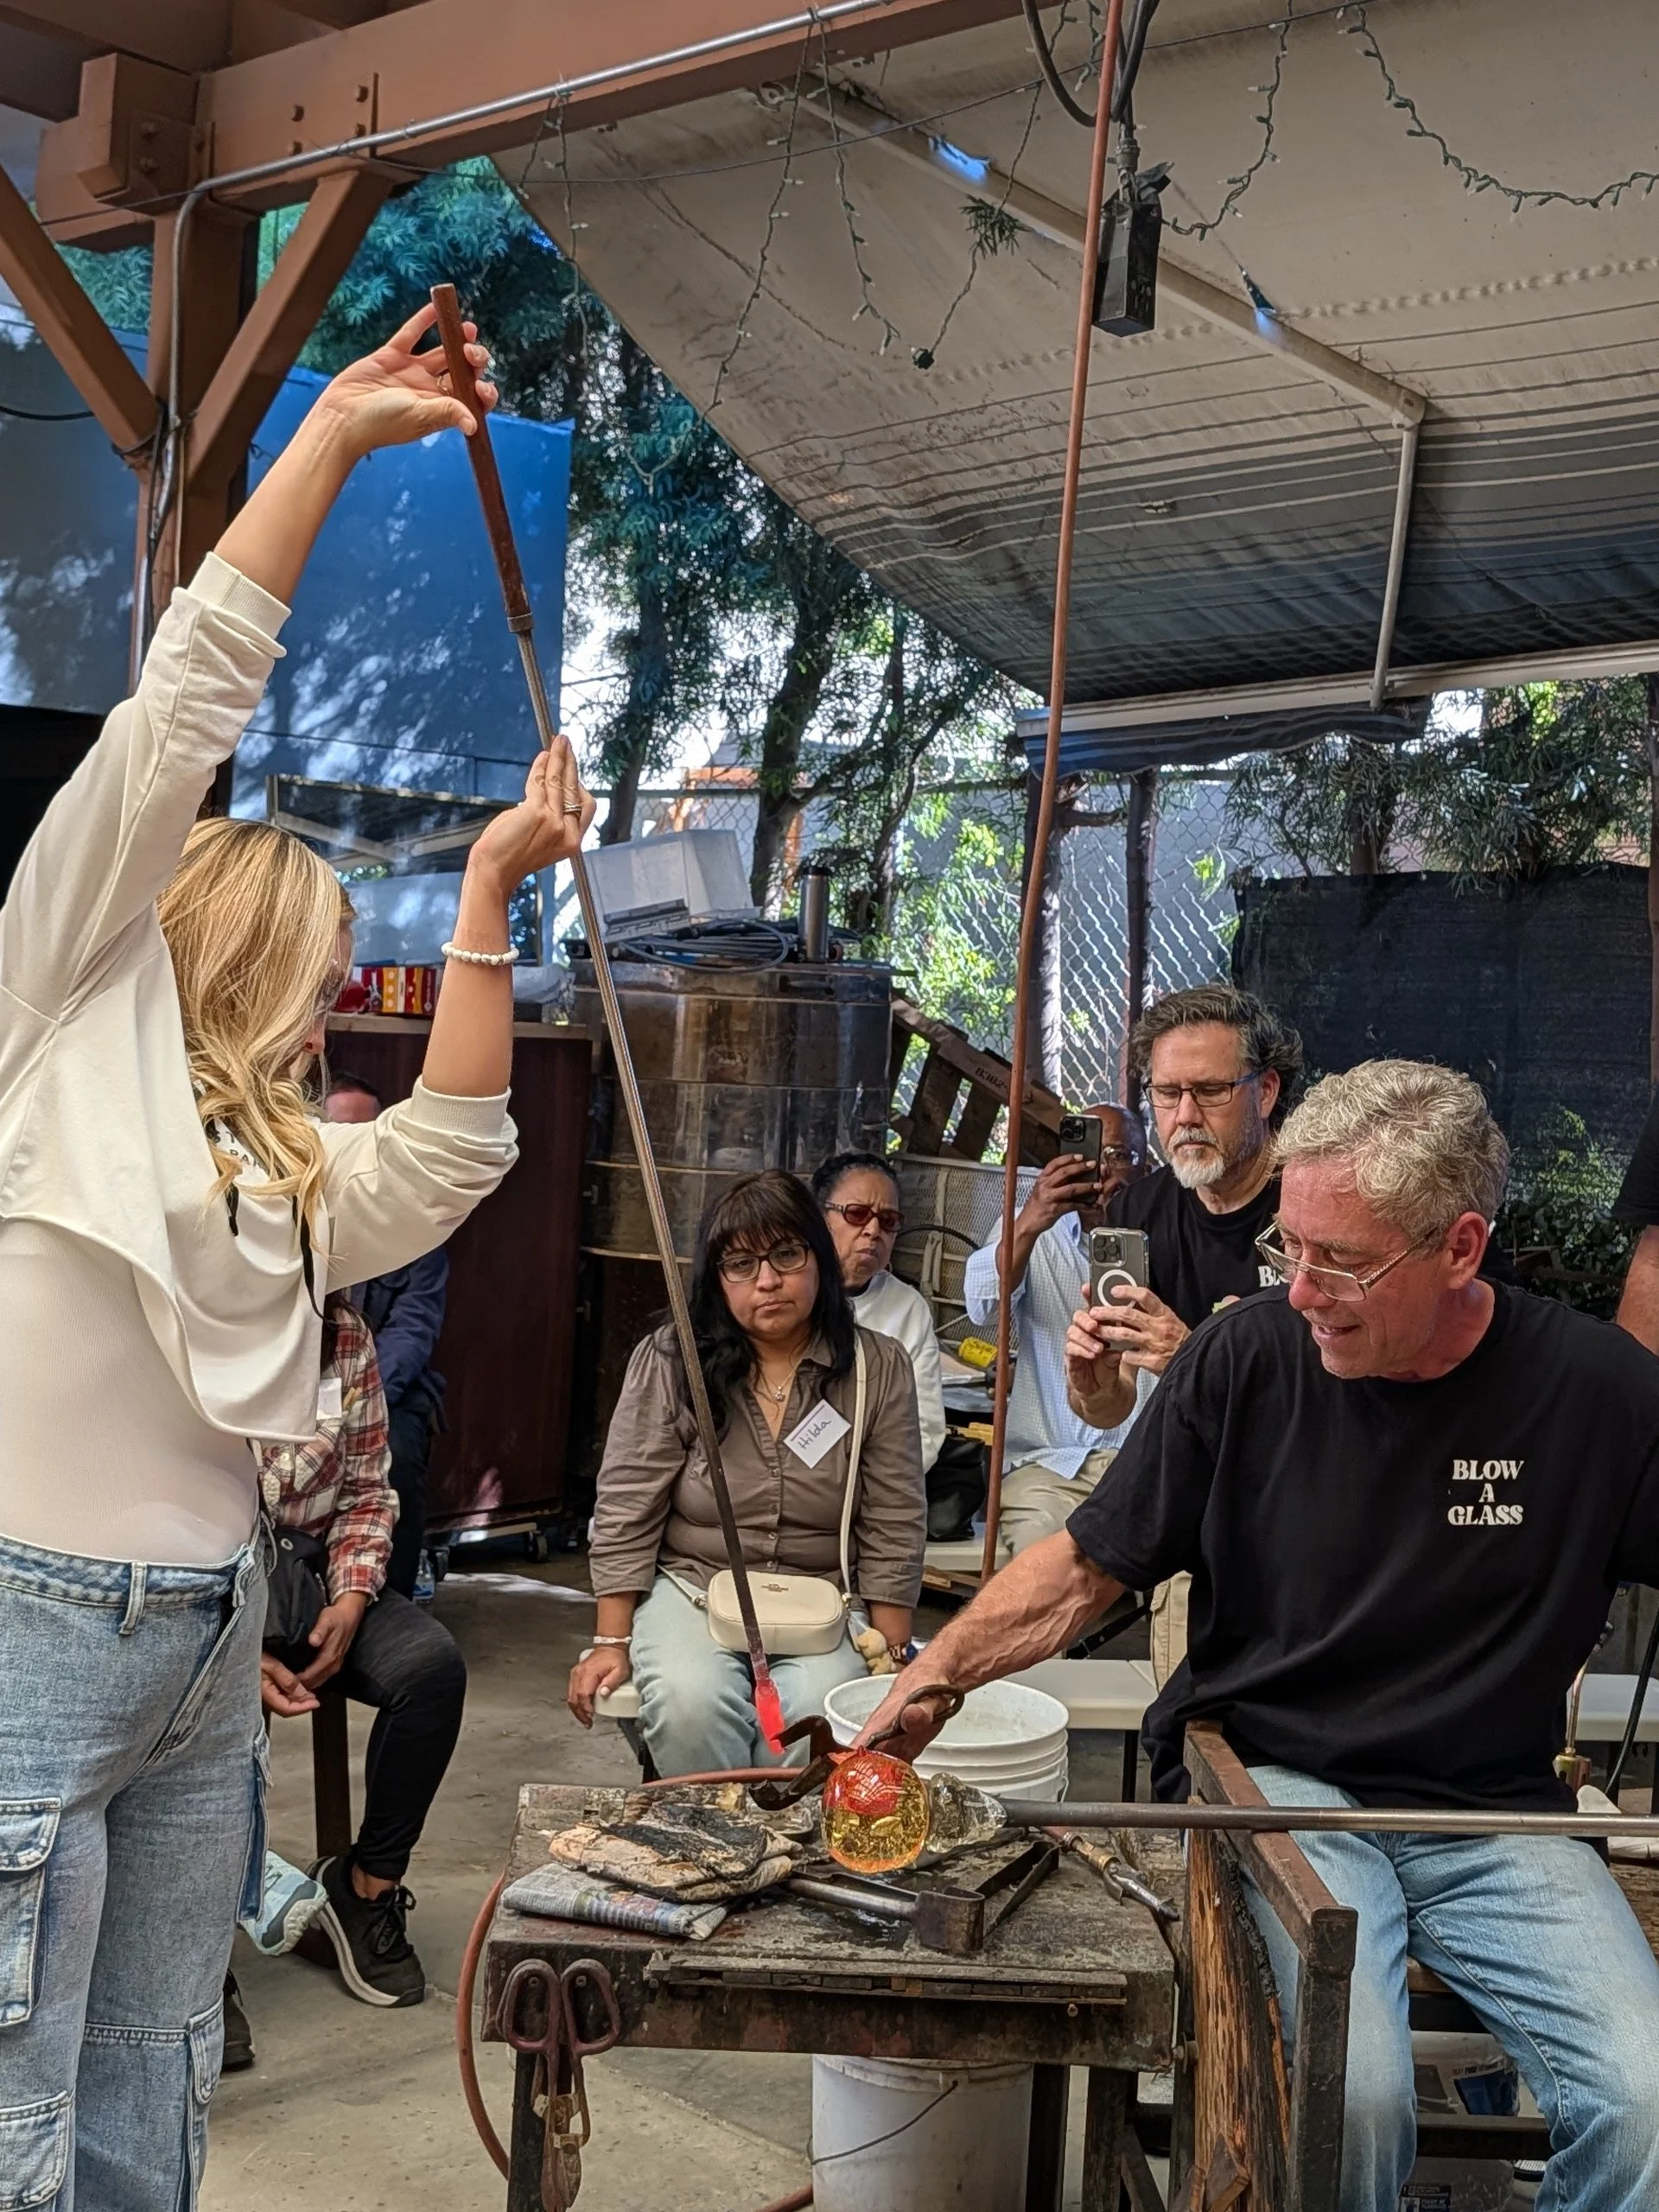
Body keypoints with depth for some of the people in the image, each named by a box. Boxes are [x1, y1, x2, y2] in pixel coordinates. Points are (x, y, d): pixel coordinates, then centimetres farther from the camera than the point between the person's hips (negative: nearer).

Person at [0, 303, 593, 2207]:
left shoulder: (274, 1168, 21)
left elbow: (452, 1152, 8)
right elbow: (184, 704, -2)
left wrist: (491, 884, 9)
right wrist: (333, 435, 0)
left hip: (200, 1655, 7)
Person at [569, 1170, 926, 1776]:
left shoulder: (879, 1368, -1)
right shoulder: (667, 1361, -5)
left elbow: (892, 1532, 0)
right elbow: (626, 1511, -2)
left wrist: (891, 1661, -4)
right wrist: (612, 1643, -4)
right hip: (692, 1588, 0)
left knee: (813, 1715, -30)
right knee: (690, 1706, -31)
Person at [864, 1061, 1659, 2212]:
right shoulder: (1246, 1358, -6)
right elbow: (1086, 1567, 2)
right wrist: (941, 1666, -12)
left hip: (1497, 1813, 1)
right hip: (1270, 1780, -1)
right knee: (1350, 2092, -27)